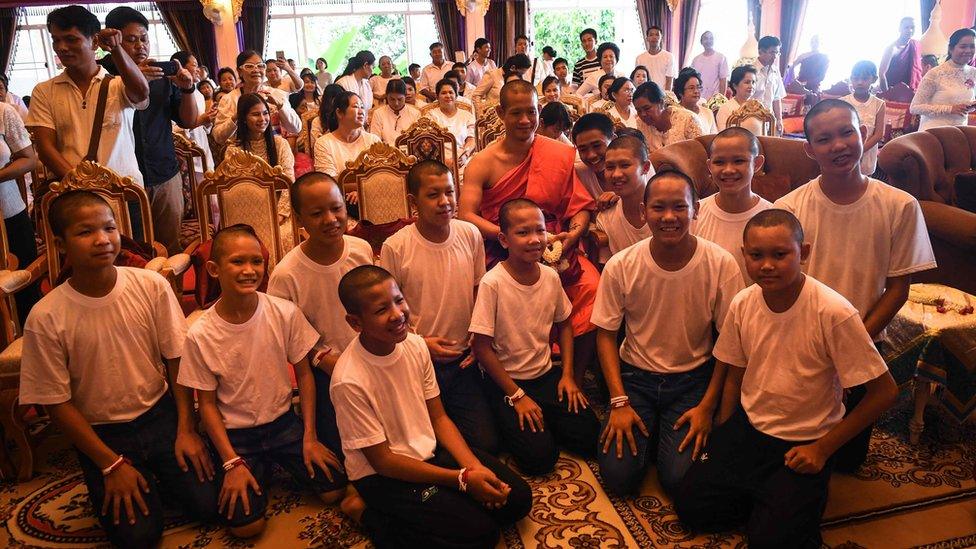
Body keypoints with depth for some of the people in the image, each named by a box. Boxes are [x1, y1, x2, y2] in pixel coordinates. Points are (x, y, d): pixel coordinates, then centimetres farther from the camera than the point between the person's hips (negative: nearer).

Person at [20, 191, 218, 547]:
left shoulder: (152, 286, -13)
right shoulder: (45, 318, -18)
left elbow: (176, 360, -3)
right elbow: (58, 403, -9)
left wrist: (186, 429, -7)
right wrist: (111, 464, -10)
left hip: (161, 413, 2)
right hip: (102, 433, -1)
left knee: (208, 504, -9)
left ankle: (156, 474, 20)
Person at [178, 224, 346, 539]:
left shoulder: (286, 313, -14)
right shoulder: (200, 335, -17)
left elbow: (304, 374, -3)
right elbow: (207, 403, -7)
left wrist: (310, 437, -5)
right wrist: (232, 463, -11)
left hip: (284, 422, 2)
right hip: (235, 433, -1)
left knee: (334, 490, -9)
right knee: (245, 525, -15)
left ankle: (278, 464, 18)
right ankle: (262, 472, 16)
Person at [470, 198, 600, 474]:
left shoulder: (551, 276, -5)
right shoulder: (492, 283, -21)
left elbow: (564, 324, 11)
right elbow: (482, 347, -16)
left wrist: (567, 375, 1)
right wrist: (516, 395, -13)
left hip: (546, 374, 5)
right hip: (505, 380, -5)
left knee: (588, 436, -7)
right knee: (540, 457, -16)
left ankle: (542, 420, 18)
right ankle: (513, 424, 13)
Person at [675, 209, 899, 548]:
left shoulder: (833, 313, -24)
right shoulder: (742, 304, -9)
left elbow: (884, 392, -15)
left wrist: (822, 448, -12)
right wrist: (722, 438, 5)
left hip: (804, 443, -4)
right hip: (746, 427, 4)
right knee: (690, 505, -3)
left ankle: (800, 495, 16)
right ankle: (760, 493, 20)